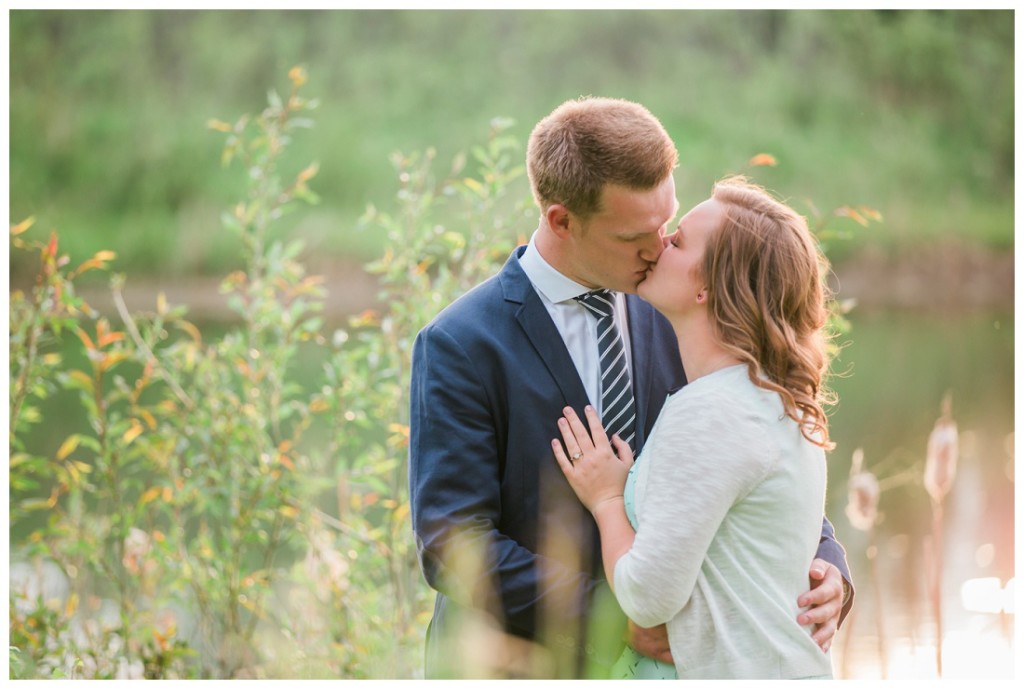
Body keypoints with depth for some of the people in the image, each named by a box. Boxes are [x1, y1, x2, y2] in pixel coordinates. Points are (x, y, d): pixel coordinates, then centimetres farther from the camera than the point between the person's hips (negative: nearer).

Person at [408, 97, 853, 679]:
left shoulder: (674, 320, 1)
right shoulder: (460, 346, -13)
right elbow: (453, 543, -18)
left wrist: (826, 568, -13)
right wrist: (611, 618, -23)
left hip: (650, 657, 4)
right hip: (513, 664, -4)